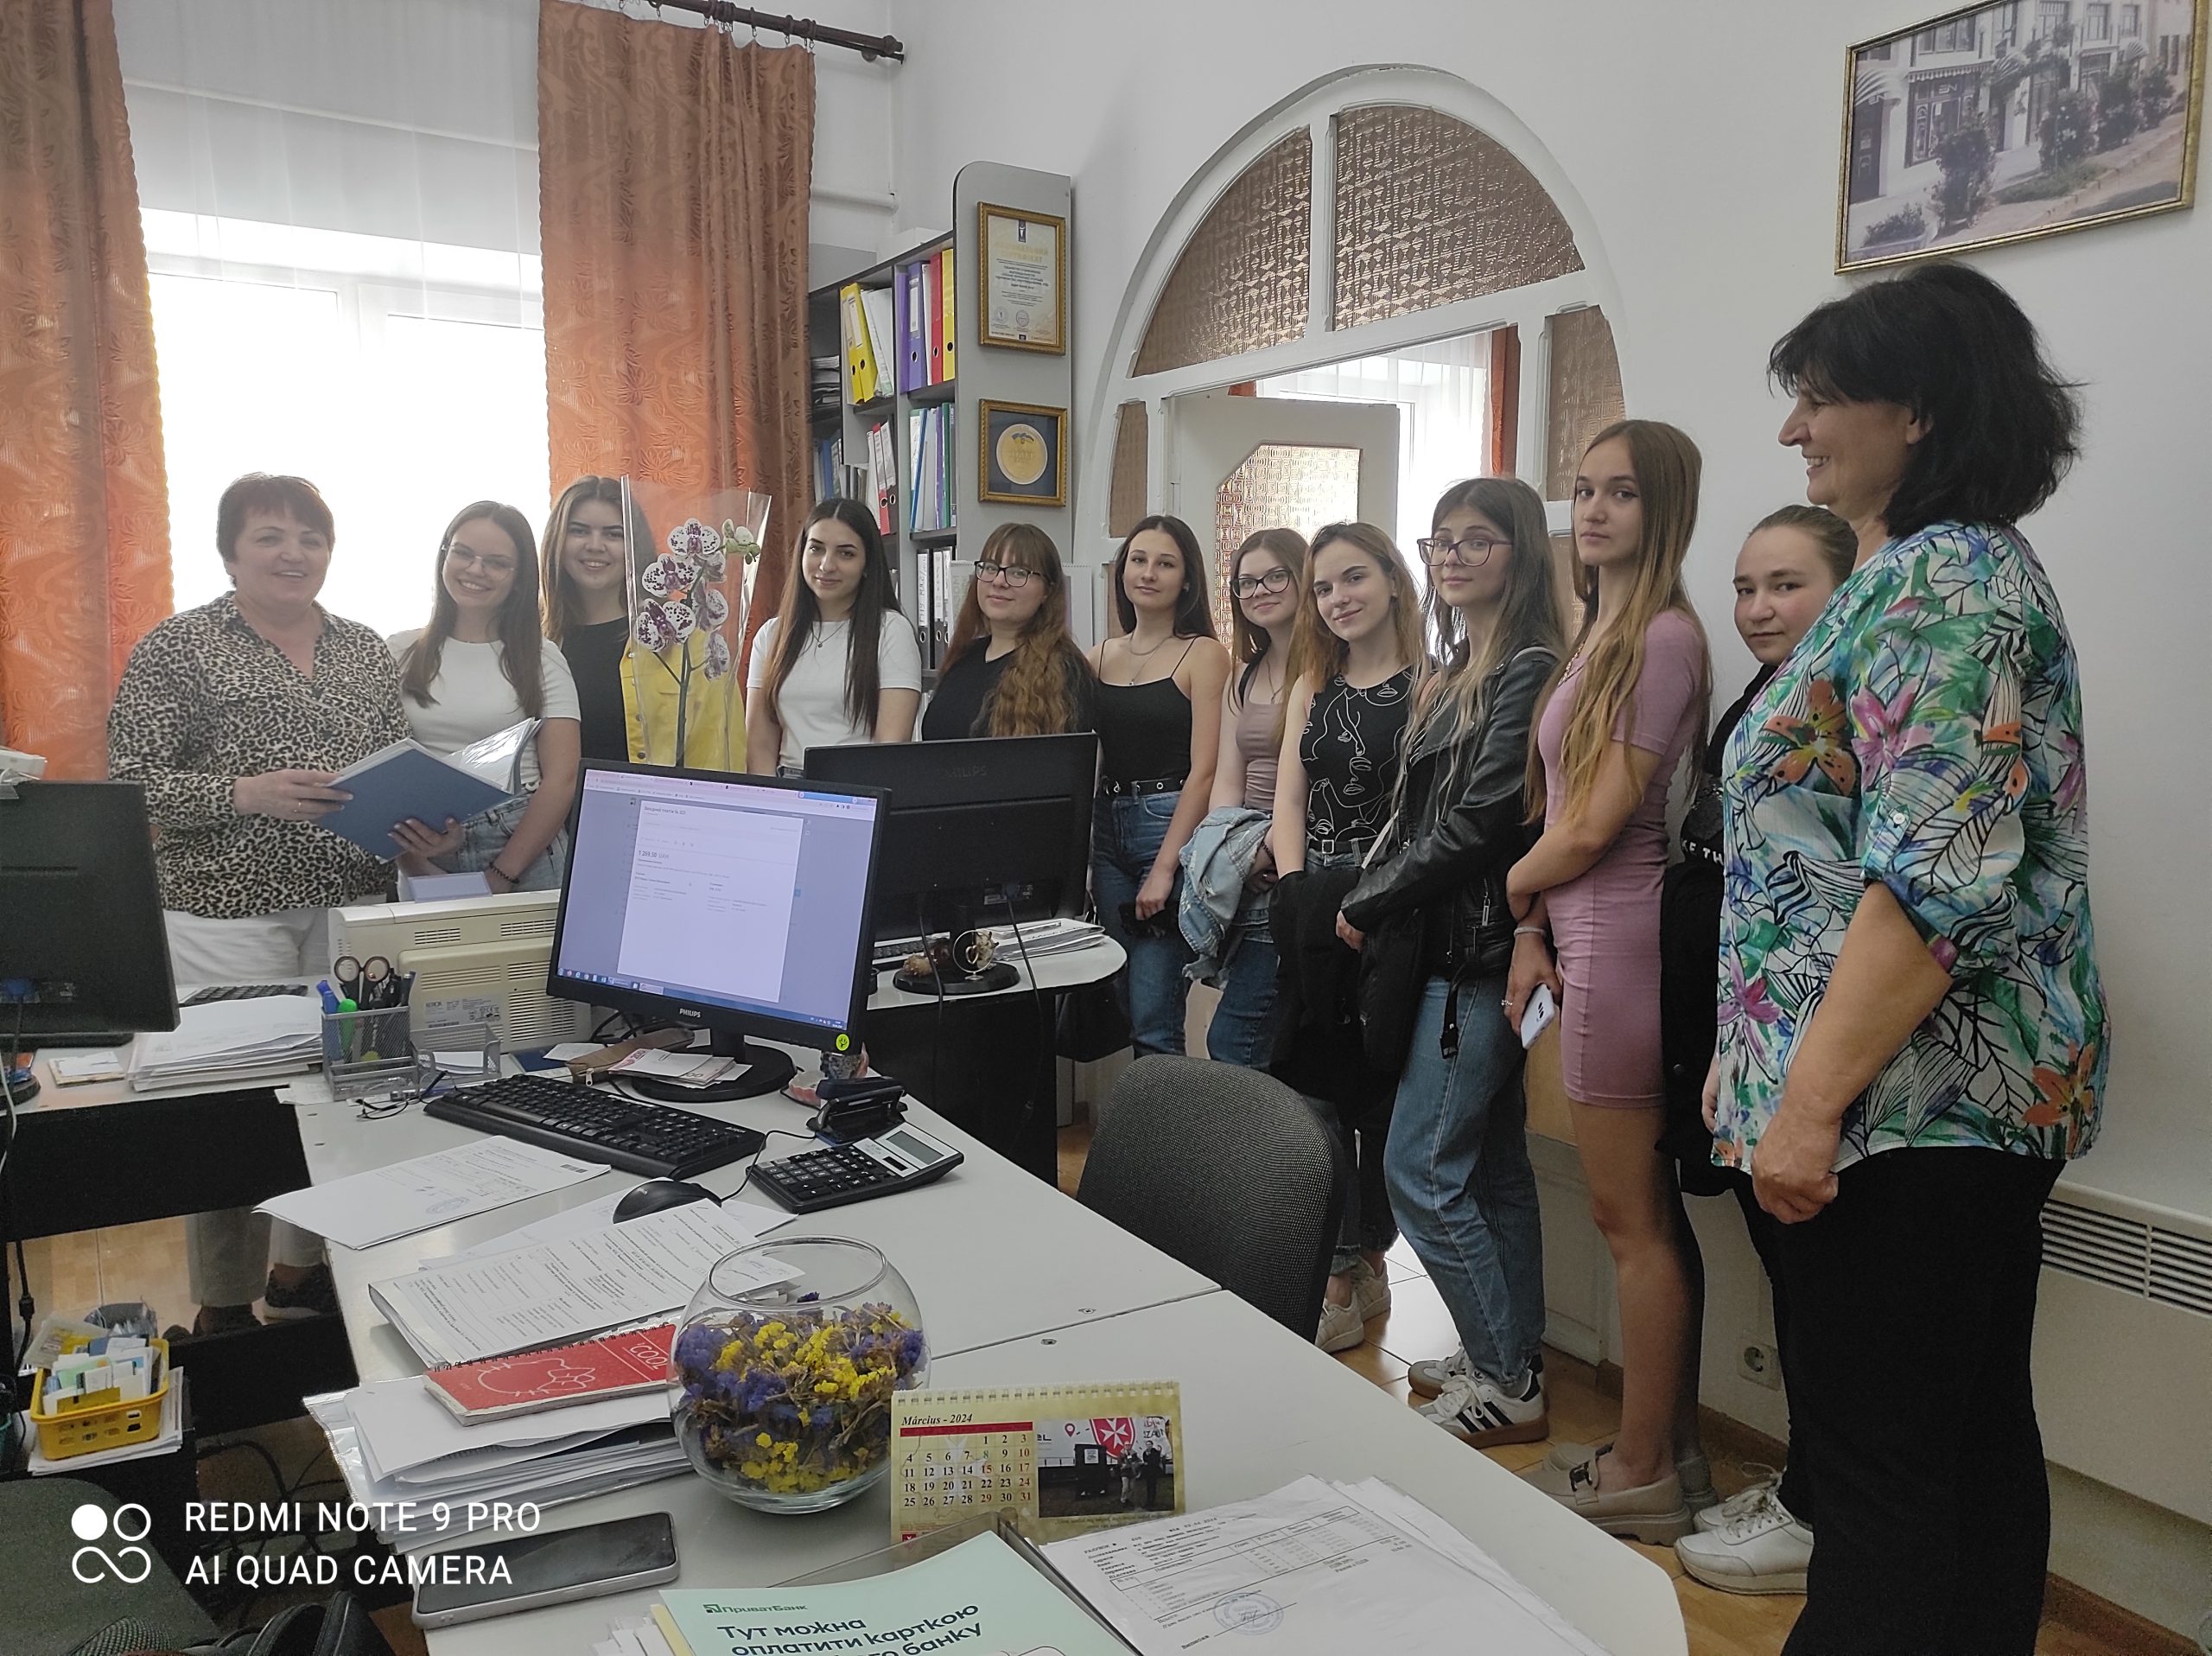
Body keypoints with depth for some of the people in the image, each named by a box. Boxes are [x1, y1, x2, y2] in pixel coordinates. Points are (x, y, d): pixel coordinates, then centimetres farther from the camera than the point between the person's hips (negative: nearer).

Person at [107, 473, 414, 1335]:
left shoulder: (367, 652, 11)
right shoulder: (178, 648, -2)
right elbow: (132, 783, -6)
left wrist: (420, 825, -3)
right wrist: (246, 792, -21)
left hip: (349, 908, 4)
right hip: (227, 915, -4)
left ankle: (301, 1266, 30)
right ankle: (224, 1307, 17)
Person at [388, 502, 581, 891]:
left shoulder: (542, 662, 4)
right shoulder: (399, 654, 9)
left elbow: (561, 780, -3)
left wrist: (502, 875, -13)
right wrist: (415, 864, -12)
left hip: (526, 850, -1)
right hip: (423, 857, 1)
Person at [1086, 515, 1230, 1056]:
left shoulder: (1203, 655, -3)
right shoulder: (1101, 657, 13)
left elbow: (1204, 771, -10)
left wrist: (1165, 867, -15)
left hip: (1171, 830, -6)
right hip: (1106, 830, 6)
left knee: (1153, 1022, -8)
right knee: (1123, 1007, 10)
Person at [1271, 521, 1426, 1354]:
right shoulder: (1312, 688, 15)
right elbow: (1289, 801, 9)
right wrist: (1296, 893, -6)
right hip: (1312, 912, 6)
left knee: (1376, 1090, 3)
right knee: (1307, 1084, 5)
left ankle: (1357, 1267, 17)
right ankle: (1351, 1272, 17)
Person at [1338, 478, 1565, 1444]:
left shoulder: (1529, 669, -14)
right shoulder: (1461, 669, 16)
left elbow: (1480, 822, -19)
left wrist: (1367, 904, -10)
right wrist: (1370, 900, 2)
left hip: (1477, 954, -10)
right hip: (1450, 950, 10)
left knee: (1419, 1169, -5)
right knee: (1493, 1167, 15)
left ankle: (1507, 1385, 9)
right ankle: (1509, 1360, 27)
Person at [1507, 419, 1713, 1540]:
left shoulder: (1663, 636, -12)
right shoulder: (1605, 635, 16)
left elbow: (1593, 826, -14)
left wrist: (1502, 892, 1)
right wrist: (1534, 936, 12)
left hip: (1618, 939, -9)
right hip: (1589, 934, 9)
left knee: (1631, 1217, 0)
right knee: (1646, 1212, 14)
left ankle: (1642, 1475, 14)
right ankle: (1668, 1450, 26)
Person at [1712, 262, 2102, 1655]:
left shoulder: (1936, 579, -15)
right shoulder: (1963, 566, 17)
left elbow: (1936, 882, -24)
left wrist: (1810, 1097, -22)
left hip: (1910, 1095, -10)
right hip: (1984, 1089, 10)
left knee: (1880, 1459, -3)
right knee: (1974, 1431, 17)